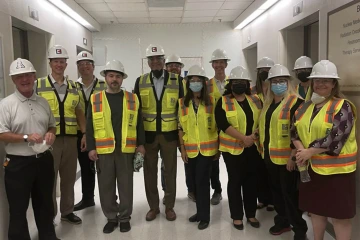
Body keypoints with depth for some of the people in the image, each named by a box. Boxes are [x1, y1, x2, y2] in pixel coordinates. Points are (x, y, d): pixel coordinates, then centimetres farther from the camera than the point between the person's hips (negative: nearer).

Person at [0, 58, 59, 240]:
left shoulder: (43, 102, 7)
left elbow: (52, 126, 16)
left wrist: (51, 133, -5)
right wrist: (26, 137, -23)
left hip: (44, 160, 5)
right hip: (18, 163, -5)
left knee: (45, 203, 20)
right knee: (18, 209, 7)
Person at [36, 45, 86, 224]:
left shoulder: (73, 87, 11)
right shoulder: (38, 85, 0)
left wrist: (85, 134, 6)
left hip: (70, 138, 4)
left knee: (69, 178, 13)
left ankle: (67, 211, 29)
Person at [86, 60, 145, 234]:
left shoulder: (133, 99, 6)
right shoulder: (95, 99, 4)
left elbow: (139, 124, 7)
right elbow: (90, 126, 3)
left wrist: (141, 144, 2)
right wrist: (91, 148, -3)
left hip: (126, 150, 0)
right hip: (103, 150, 0)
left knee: (126, 186, 9)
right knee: (106, 187, 10)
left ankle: (125, 218, 25)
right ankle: (111, 218, 26)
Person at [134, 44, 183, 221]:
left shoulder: (176, 81, 1)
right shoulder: (140, 82, 3)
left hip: (169, 134, -1)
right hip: (148, 134, 1)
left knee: (170, 171, 8)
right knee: (150, 171, 9)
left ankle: (169, 206, 24)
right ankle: (153, 207, 25)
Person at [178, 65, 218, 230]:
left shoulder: (211, 101, -2)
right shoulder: (182, 102, 2)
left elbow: (216, 124, 3)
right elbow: (181, 127, 3)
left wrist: (218, 145, 2)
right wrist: (182, 148, 0)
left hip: (207, 148, -2)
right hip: (190, 149, 3)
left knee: (202, 180, -4)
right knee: (196, 181, 13)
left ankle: (204, 216, 11)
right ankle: (200, 212, 29)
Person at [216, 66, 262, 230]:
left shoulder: (256, 100, 8)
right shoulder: (223, 102, -5)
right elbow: (222, 124, -16)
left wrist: (254, 135, -12)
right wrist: (243, 137, -20)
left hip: (253, 148, 4)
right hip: (233, 148, -3)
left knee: (251, 181, 11)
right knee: (235, 181, 6)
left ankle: (251, 214, 27)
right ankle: (237, 216, 20)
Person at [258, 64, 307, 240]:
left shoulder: (296, 102, -13)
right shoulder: (268, 103, 11)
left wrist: (293, 155, -21)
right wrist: (262, 147, 17)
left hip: (286, 157, -7)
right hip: (270, 155, 8)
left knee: (289, 192, 1)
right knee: (276, 190, 17)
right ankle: (282, 221, 35)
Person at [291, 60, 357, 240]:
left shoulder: (342, 106, -9)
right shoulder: (305, 107, 10)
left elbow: (335, 138, -19)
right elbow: (295, 130, 5)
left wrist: (309, 151, -18)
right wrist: (301, 149, -13)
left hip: (336, 169, -6)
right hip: (311, 167, 6)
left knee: (339, 215, 3)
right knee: (315, 209, 19)